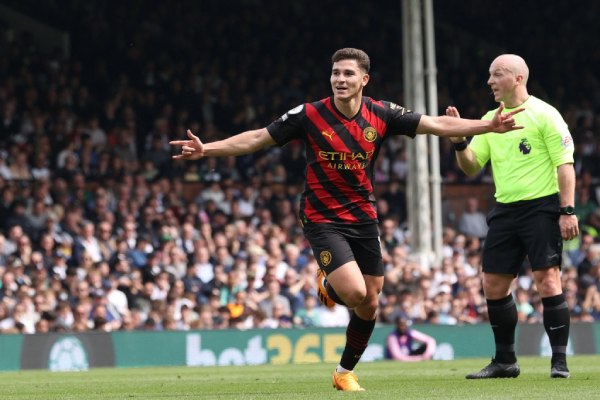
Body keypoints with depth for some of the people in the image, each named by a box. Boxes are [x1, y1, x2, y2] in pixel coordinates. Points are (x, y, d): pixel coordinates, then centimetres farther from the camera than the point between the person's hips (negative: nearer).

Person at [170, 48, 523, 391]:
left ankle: (346, 372, 27)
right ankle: (327, 286, 17)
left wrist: (490, 126, -10)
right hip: (323, 219, -4)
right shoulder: (309, 115, -13)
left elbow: (437, 125, -3)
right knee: (354, 292, -21)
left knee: (370, 303, 6)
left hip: (364, 218, 4)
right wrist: (205, 149, -16)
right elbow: (256, 139, -8)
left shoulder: (381, 115, -5)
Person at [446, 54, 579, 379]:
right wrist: (458, 141, -6)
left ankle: (559, 361, -7)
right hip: (504, 211, 7)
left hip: (541, 206, -7)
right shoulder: (490, 120, 13)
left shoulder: (544, 114, -5)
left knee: (547, 280, -12)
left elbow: (565, 164, -9)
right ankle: (504, 361, 16)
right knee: (493, 285, 5)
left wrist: (568, 211, -16)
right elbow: (471, 167, 14)